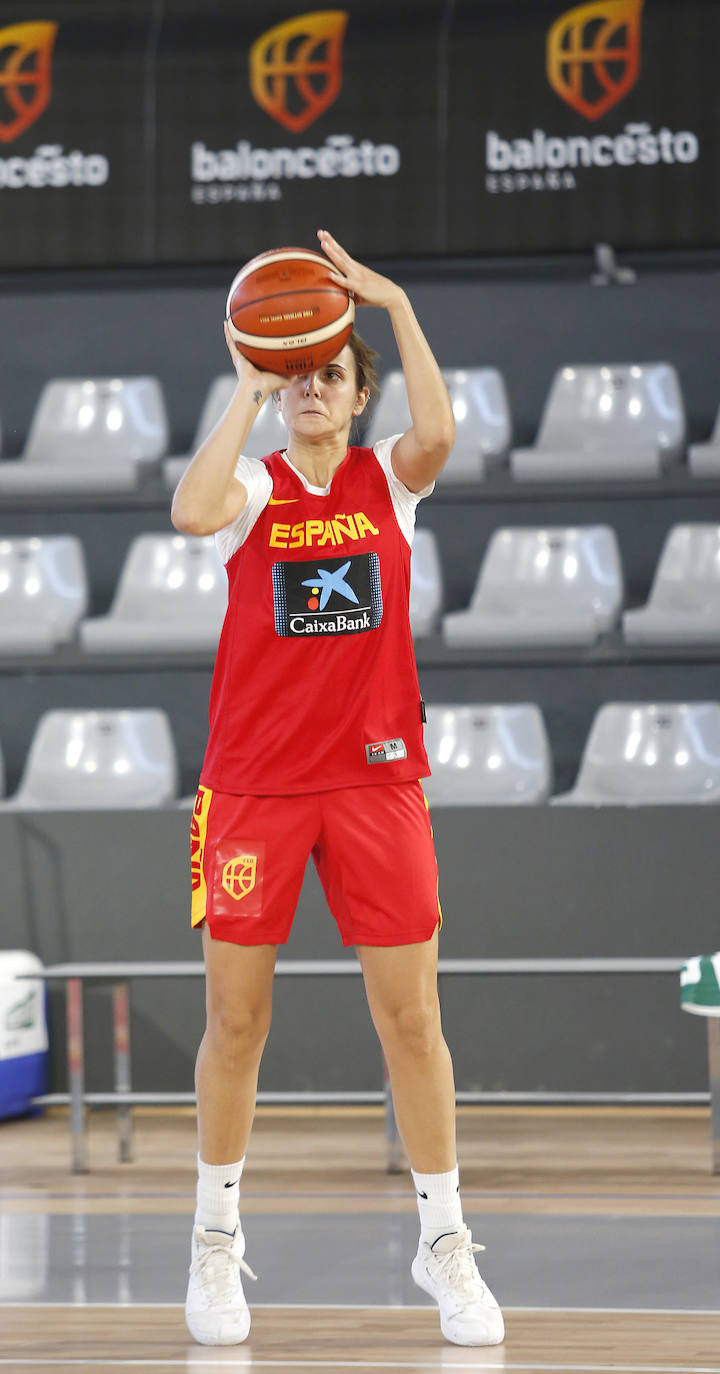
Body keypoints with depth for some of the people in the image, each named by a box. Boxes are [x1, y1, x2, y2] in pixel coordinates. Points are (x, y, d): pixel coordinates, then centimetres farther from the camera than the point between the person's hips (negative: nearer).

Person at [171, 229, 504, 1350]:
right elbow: (192, 512, -22)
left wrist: (397, 307, -21)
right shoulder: (252, 483, 2)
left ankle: (445, 1241, 10)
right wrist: (250, 389, -17)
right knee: (236, 1017, 3)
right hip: (254, 782, -1)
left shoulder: (388, 479, 5)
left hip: (375, 775, 1)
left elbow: (438, 434, -19)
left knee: (411, 1015, 0)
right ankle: (217, 1237, 17)